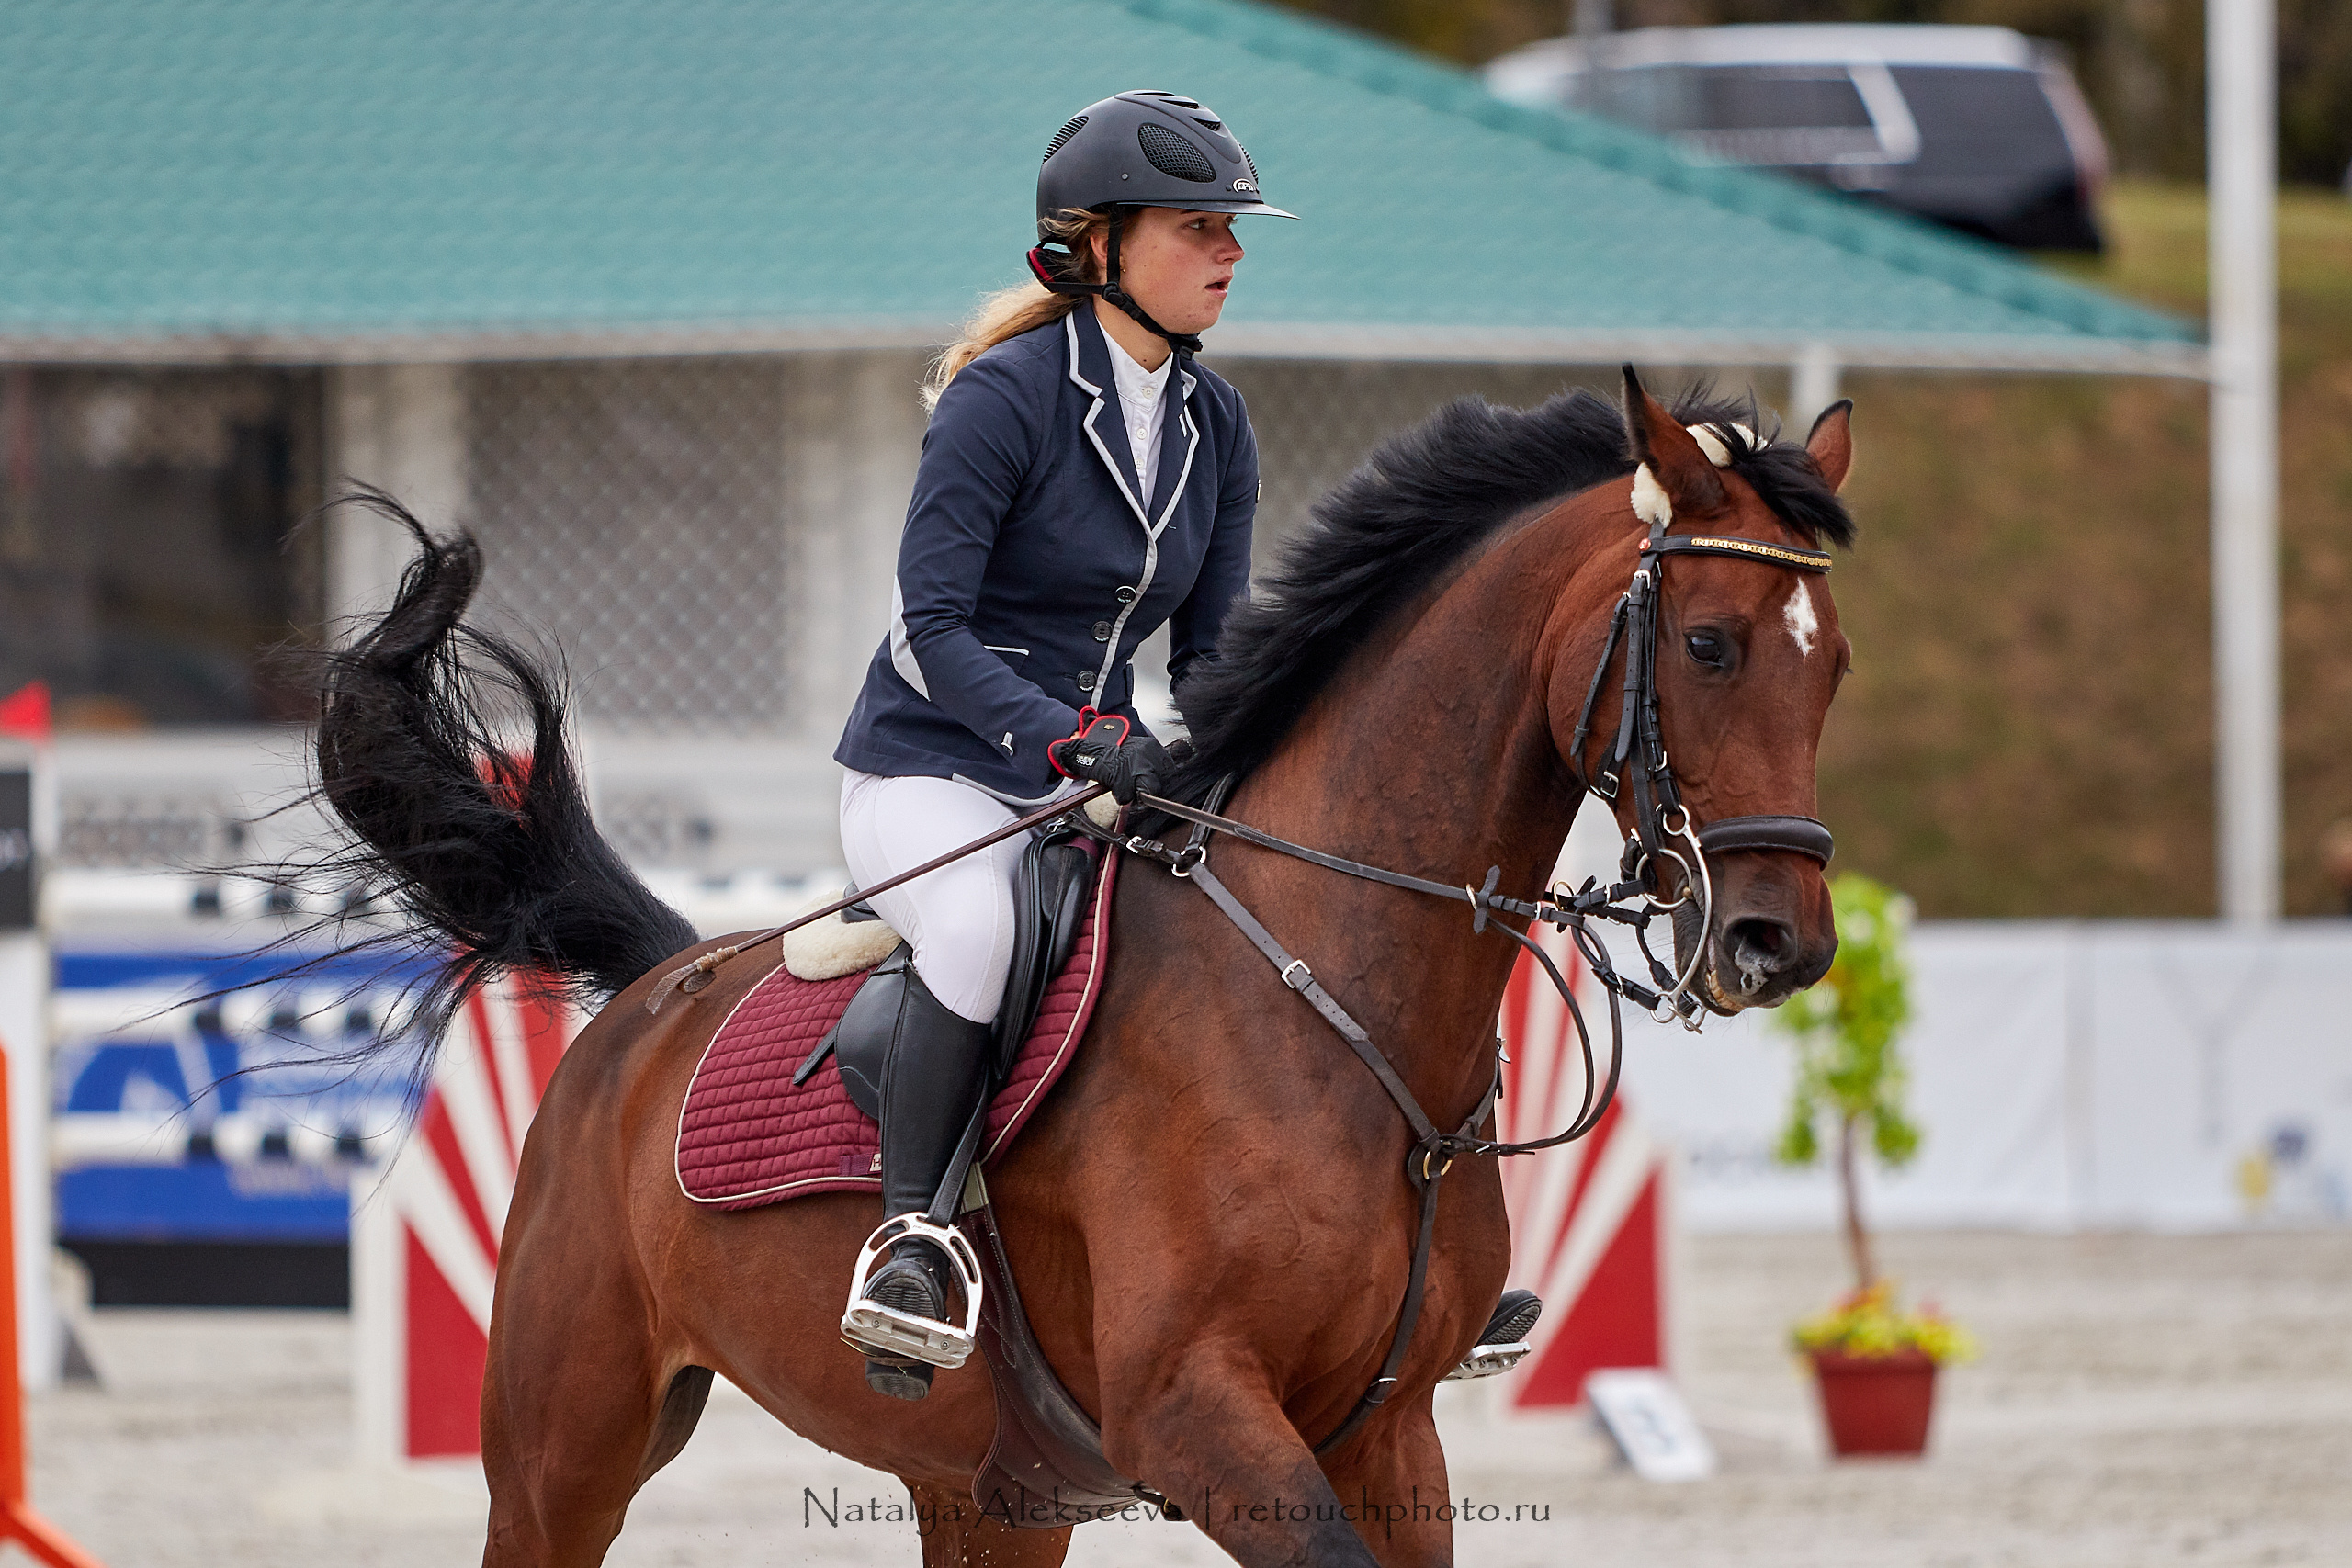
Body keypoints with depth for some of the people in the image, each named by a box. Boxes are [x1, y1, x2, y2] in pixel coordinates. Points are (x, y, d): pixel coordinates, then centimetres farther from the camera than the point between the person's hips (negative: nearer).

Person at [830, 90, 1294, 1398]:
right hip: (932, 771, -7)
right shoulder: (1005, 397, -14)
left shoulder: (1217, 427, 8)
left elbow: (1214, 647, 11)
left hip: (1099, 781, 7)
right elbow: (929, 627, -18)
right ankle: (913, 1242, -34)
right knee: (981, 922, -39)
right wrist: (1075, 740, -31)